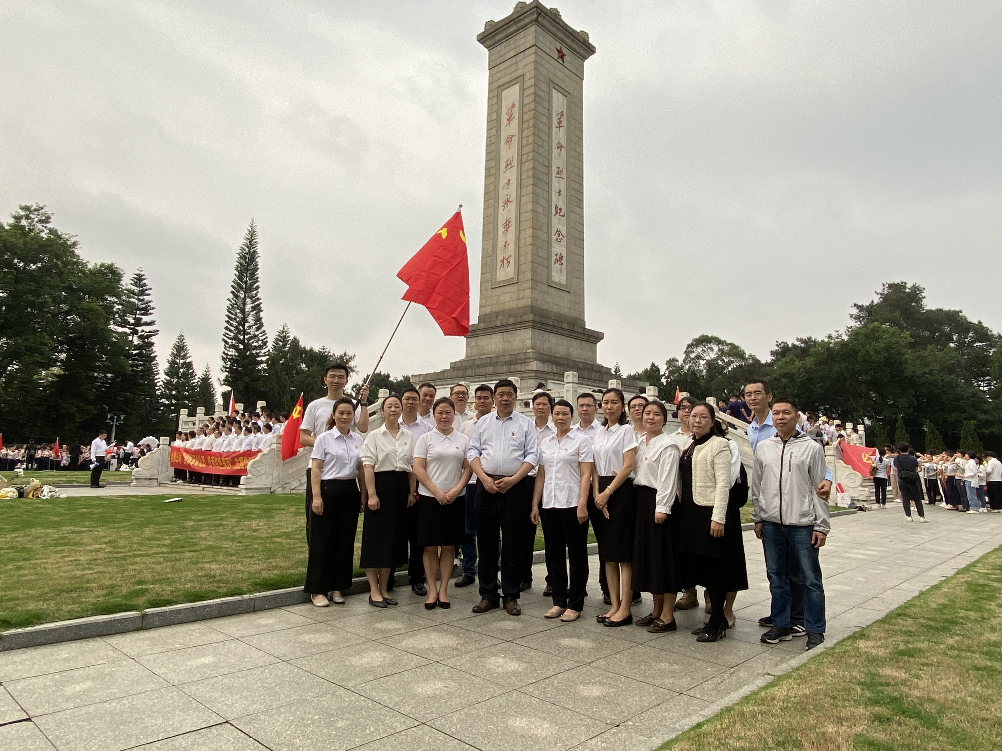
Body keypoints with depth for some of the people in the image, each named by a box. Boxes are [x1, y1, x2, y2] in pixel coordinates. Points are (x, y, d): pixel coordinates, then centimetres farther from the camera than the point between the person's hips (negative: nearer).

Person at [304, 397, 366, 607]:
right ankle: (317, 589, 12)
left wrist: (363, 494, 7)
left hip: (350, 491, 4)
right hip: (328, 489, -4)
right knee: (323, 540, 1)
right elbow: (315, 469, -7)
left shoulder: (358, 440, 8)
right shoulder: (324, 438, -4)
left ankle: (337, 587, 20)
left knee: (346, 540, 8)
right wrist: (316, 496, -14)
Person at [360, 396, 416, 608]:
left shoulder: (408, 436, 10)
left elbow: (412, 466, 12)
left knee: (394, 537, 9)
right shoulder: (374, 436, -2)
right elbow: (368, 466, -8)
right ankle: (374, 590, 9)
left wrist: (412, 492, 5)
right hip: (381, 485, -4)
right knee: (375, 537, -1)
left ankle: (384, 588, 20)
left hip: (401, 487, 4)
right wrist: (371, 495, -15)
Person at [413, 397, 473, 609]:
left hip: (455, 499, 2)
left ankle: (443, 590, 16)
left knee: (449, 546, 6)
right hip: (429, 497, -1)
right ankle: (432, 590, 13)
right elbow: (418, 469, -4)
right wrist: (437, 492, -12)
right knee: (430, 546, 2)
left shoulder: (463, 440, 7)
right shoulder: (425, 439, 2)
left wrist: (456, 490, -11)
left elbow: (468, 468, 4)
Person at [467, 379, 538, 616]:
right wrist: (484, 478, -8)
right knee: (486, 542, 7)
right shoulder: (483, 422, 11)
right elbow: (473, 451, 7)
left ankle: (511, 597, 15)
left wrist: (513, 479, -13)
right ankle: (487, 595, 19)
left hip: (515, 487, -2)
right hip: (486, 486, 2)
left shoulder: (525, 423, 5)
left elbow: (531, 456, -1)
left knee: (513, 543, 3)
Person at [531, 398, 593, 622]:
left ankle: (575, 604, 13)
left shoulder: (581, 440, -1)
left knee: (576, 555, 3)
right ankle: (558, 601, 22)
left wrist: (582, 505, -16)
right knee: (554, 554, 10)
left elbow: (586, 475, -7)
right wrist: (535, 504, 6)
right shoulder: (544, 442, 12)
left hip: (572, 504, -4)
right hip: (549, 504, 5)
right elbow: (540, 475, 12)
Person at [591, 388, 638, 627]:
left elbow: (628, 466, -12)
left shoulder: (627, 430, -5)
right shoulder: (599, 432, 14)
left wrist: (608, 492, -14)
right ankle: (614, 605, 16)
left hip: (621, 491, -7)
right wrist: (597, 494, -2)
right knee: (607, 553, 9)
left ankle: (625, 609, 4)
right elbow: (595, 466, 12)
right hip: (600, 493, 7)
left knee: (623, 552, -3)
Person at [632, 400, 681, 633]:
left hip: (660, 501, -8)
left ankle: (667, 616, 8)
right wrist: (640, 500, 7)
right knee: (647, 554, 12)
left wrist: (662, 508, -19)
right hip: (642, 500, 8)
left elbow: (667, 480, -15)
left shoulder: (668, 445, -10)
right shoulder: (640, 442, 12)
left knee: (664, 555, -1)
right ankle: (656, 610, 24)